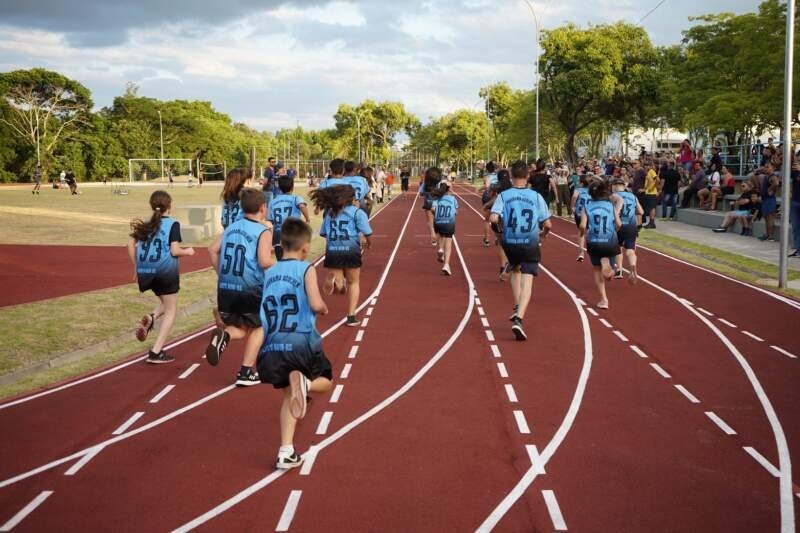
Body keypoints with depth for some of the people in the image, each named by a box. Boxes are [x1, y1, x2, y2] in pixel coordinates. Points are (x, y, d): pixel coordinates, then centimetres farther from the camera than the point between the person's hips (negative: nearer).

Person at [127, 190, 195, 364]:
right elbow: (174, 251, -14)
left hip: (146, 271, 6)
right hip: (166, 271, -6)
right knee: (171, 311, 8)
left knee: (165, 303, 28)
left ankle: (150, 318, -5)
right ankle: (156, 352, 2)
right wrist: (188, 251, 6)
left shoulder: (146, 223, 9)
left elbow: (131, 244, 2)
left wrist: (136, 268, 11)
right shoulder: (173, 224, -7)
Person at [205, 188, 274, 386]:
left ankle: (224, 335, -13)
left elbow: (213, 250, 9)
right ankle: (246, 372, 12)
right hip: (250, 290, -5)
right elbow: (265, 261, -21)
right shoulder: (263, 231, -9)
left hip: (225, 289, 5)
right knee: (257, 328, 20)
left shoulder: (232, 227, 10)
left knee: (241, 329, 22)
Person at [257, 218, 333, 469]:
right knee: (325, 380, 20)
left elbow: (263, 309, 13)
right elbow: (316, 304, -14)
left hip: (272, 347, 4)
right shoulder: (306, 269, -3)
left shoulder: (269, 273, 12)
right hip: (302, 344, -4)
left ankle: (286, 453, 6)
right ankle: (304, 383, -17)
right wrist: (324, 309, 7)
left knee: (289, 396, 19)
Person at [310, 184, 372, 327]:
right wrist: (368, 243, 13)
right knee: (353, 283, 17)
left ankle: (335, 281, -27)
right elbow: (368, 233, -8)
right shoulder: (357, 212, -3)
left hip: (332, 252, 2)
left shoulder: (330, 212, 9)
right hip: (351, 251, -2)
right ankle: (351, 316, 13)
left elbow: (323, 233, 7)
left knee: (338, 285, 10)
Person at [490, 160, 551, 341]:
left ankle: (517, 309, 25)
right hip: (530, 245, -2)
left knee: (515, 271, 30)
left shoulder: (503, 195, -4)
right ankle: (518, 319, -20)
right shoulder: (536, 196, -3)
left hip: (510, 243, 2)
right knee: (527, 282, -3)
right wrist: (543, 234, 19)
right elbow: (547, 224, -3)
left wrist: (503, 226, 4)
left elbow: (494, 218, -17)